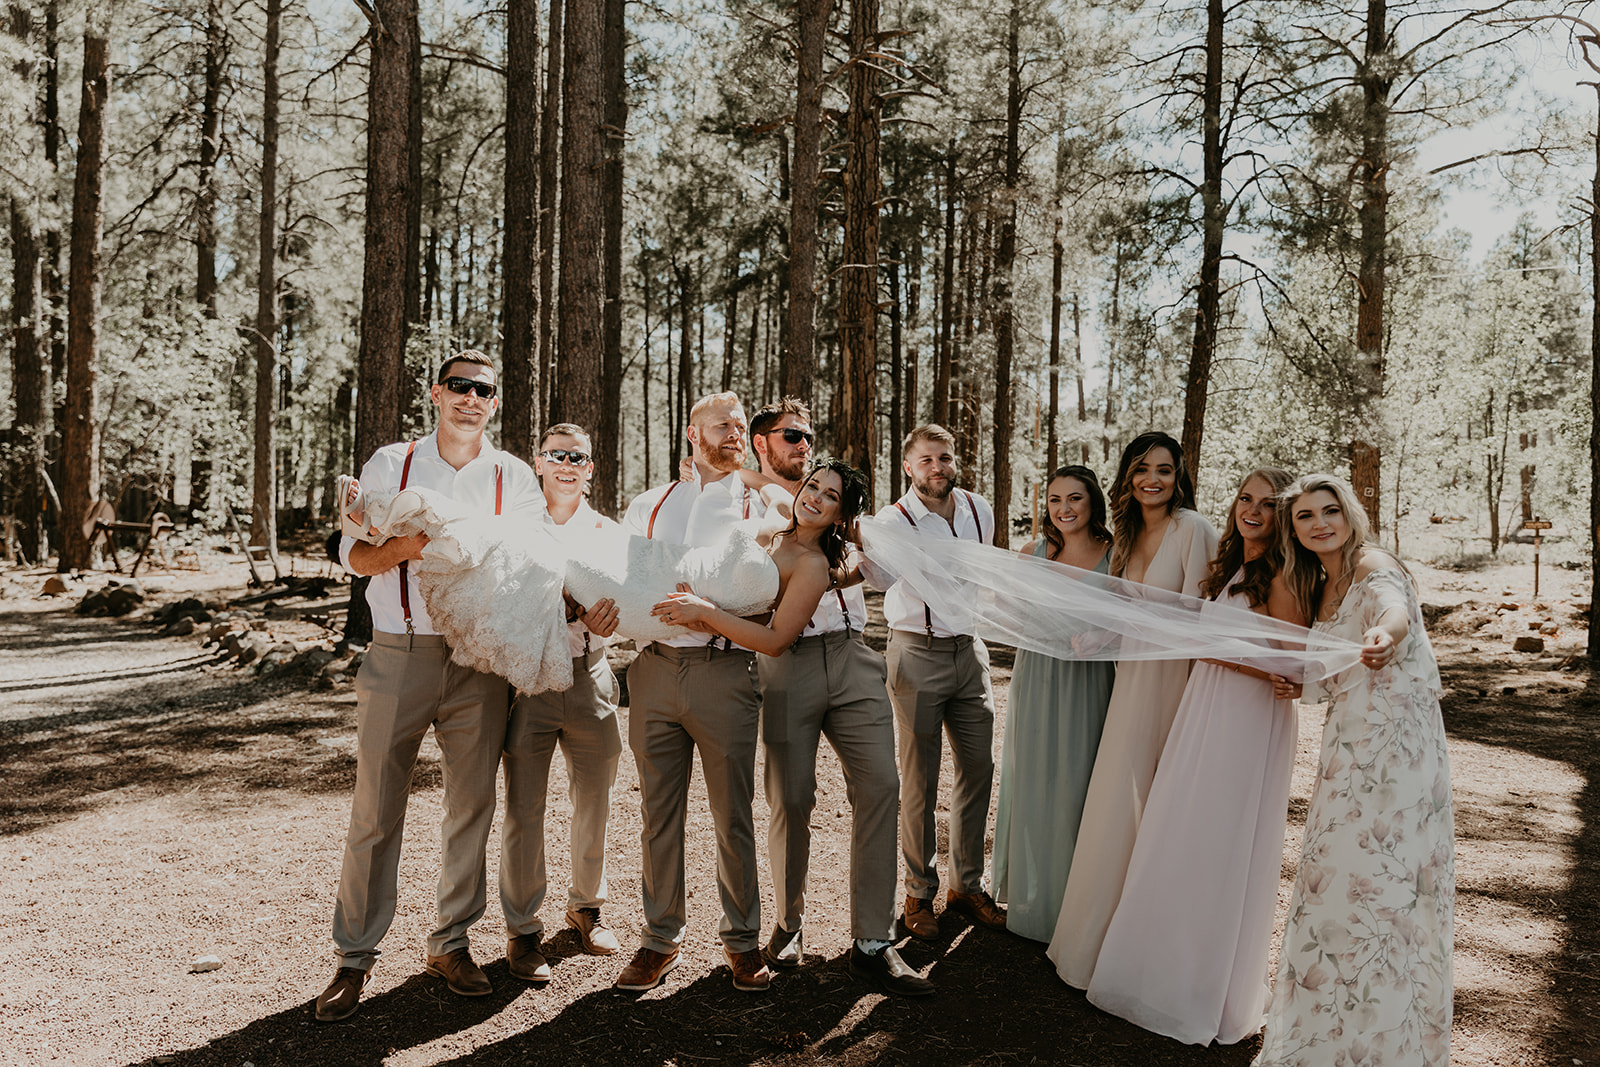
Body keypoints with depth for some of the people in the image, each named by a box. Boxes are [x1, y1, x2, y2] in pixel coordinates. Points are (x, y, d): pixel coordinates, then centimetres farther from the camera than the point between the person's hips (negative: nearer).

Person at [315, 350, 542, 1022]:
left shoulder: (513, 477, 10)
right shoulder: (391, 464, 8)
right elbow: (354, 555, 2)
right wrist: (401, 546, -18)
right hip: (398, 655, -1)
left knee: (471, 806, 6)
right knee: (375, 811, 1)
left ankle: (451, 944, 21)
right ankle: (355, 957, 14)